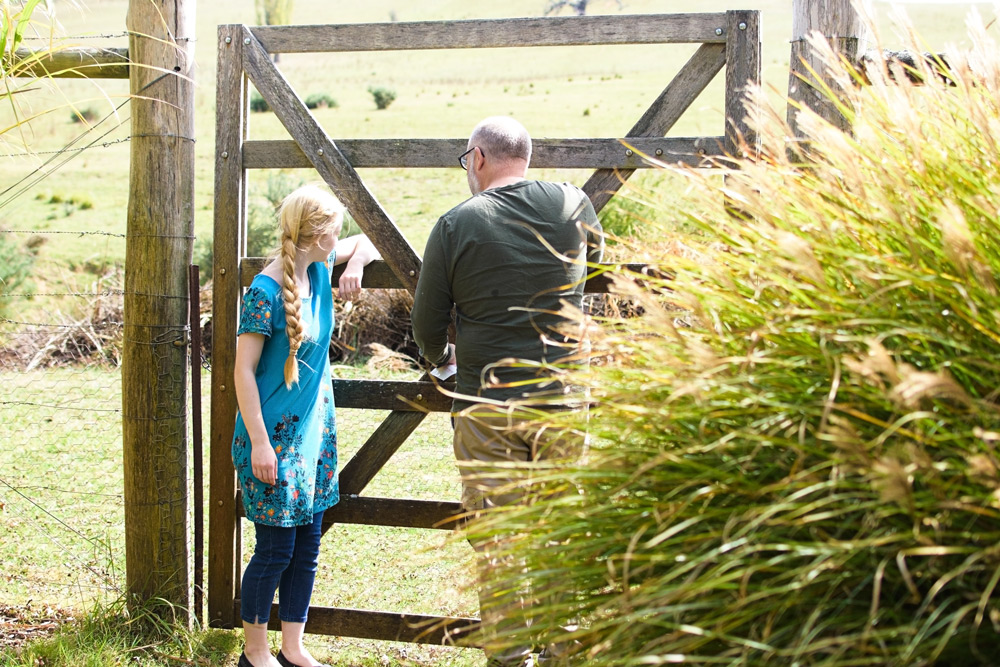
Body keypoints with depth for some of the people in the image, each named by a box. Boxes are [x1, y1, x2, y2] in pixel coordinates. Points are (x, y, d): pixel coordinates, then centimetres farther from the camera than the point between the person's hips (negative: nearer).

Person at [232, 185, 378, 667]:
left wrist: (355, 265, 0)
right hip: (274, 437, -8)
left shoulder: (319, 268, 4)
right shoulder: (265, 292, -17)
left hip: (313, 433, 8)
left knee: (307, 545, 11)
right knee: (276, 549, -1)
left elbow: (367, 242, 23)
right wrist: (259, 443, -17)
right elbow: (244, 370, -16)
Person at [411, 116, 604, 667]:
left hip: (486, 408, -2)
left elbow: (427, 323, 1)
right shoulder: (571, 204, 0)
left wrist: (442, 357, 23)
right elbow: (596, 257, 23)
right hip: (563, 398, 2)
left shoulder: (456, 224, -6)